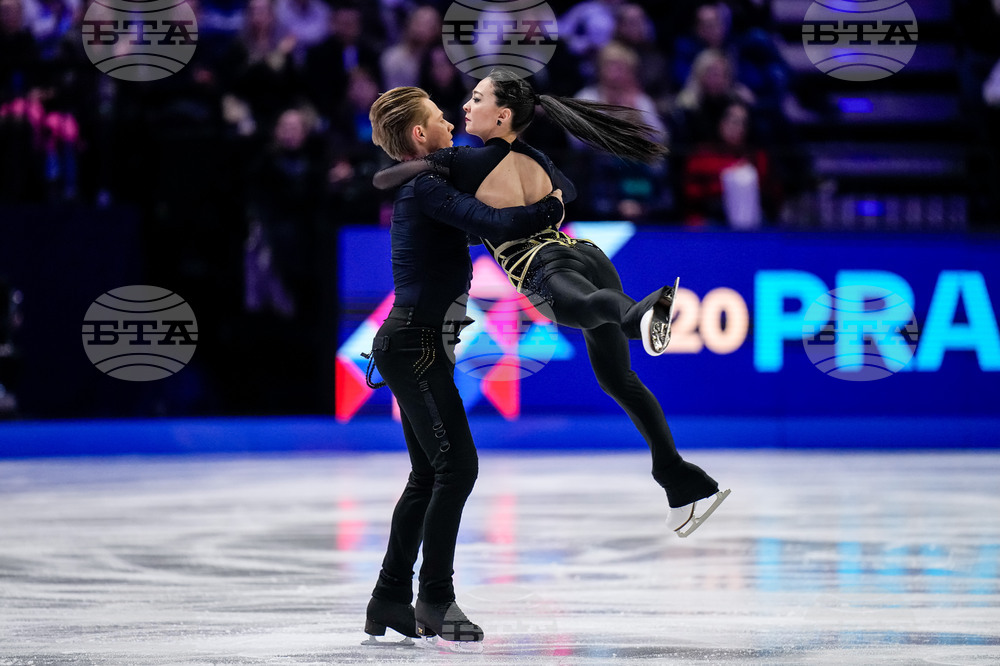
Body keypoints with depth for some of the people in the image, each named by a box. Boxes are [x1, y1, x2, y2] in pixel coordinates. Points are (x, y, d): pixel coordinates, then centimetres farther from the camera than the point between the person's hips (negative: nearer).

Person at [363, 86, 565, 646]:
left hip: (415, 344, 10)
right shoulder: (428, 188, -15)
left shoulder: (423, 188, 16)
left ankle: (390, 599, 16)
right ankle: (435, 599, -10)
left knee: (430, 475, 13)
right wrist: (554, 206, -14)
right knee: (457, 465, -12)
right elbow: (495, 224, -28)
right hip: (415, 345, -10)